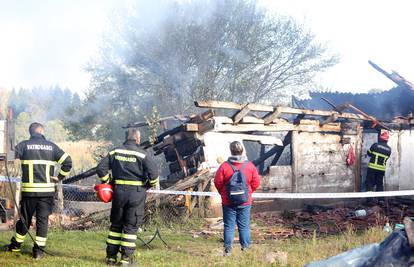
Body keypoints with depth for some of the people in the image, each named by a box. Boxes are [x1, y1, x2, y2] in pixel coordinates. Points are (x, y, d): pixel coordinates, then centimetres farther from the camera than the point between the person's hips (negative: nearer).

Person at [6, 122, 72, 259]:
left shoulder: (23, 145, 2)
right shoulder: (51, 146, 6)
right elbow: (67, 161, 1)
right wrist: (59, 177, 7)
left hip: (29, 189, 0)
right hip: (47, 190, 0)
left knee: (25, 218, 14)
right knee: (43, 219, 6)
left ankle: (16, 245, 28)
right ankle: (39, 250, 5)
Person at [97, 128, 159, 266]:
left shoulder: (115, 152, 5)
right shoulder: (143, 154, -7)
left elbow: (101, 168, 1)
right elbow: (153, 173, -15)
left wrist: (108, 182, 13)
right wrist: (151, 184, 4)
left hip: (118, 192, 3)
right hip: (136, 193, -3)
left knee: (116, 224, 15)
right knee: (131, 226, 4)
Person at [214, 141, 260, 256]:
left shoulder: (224, 166, -11)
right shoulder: (250, 166, -6)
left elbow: (218, 182, -4)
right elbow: (256, 182, 1)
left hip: (228, 202, -1)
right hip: (245, 202, 1)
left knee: (229, 226, 6)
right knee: (244, 226, 10)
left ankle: (228, 249, 5)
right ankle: (245, 248, 13)